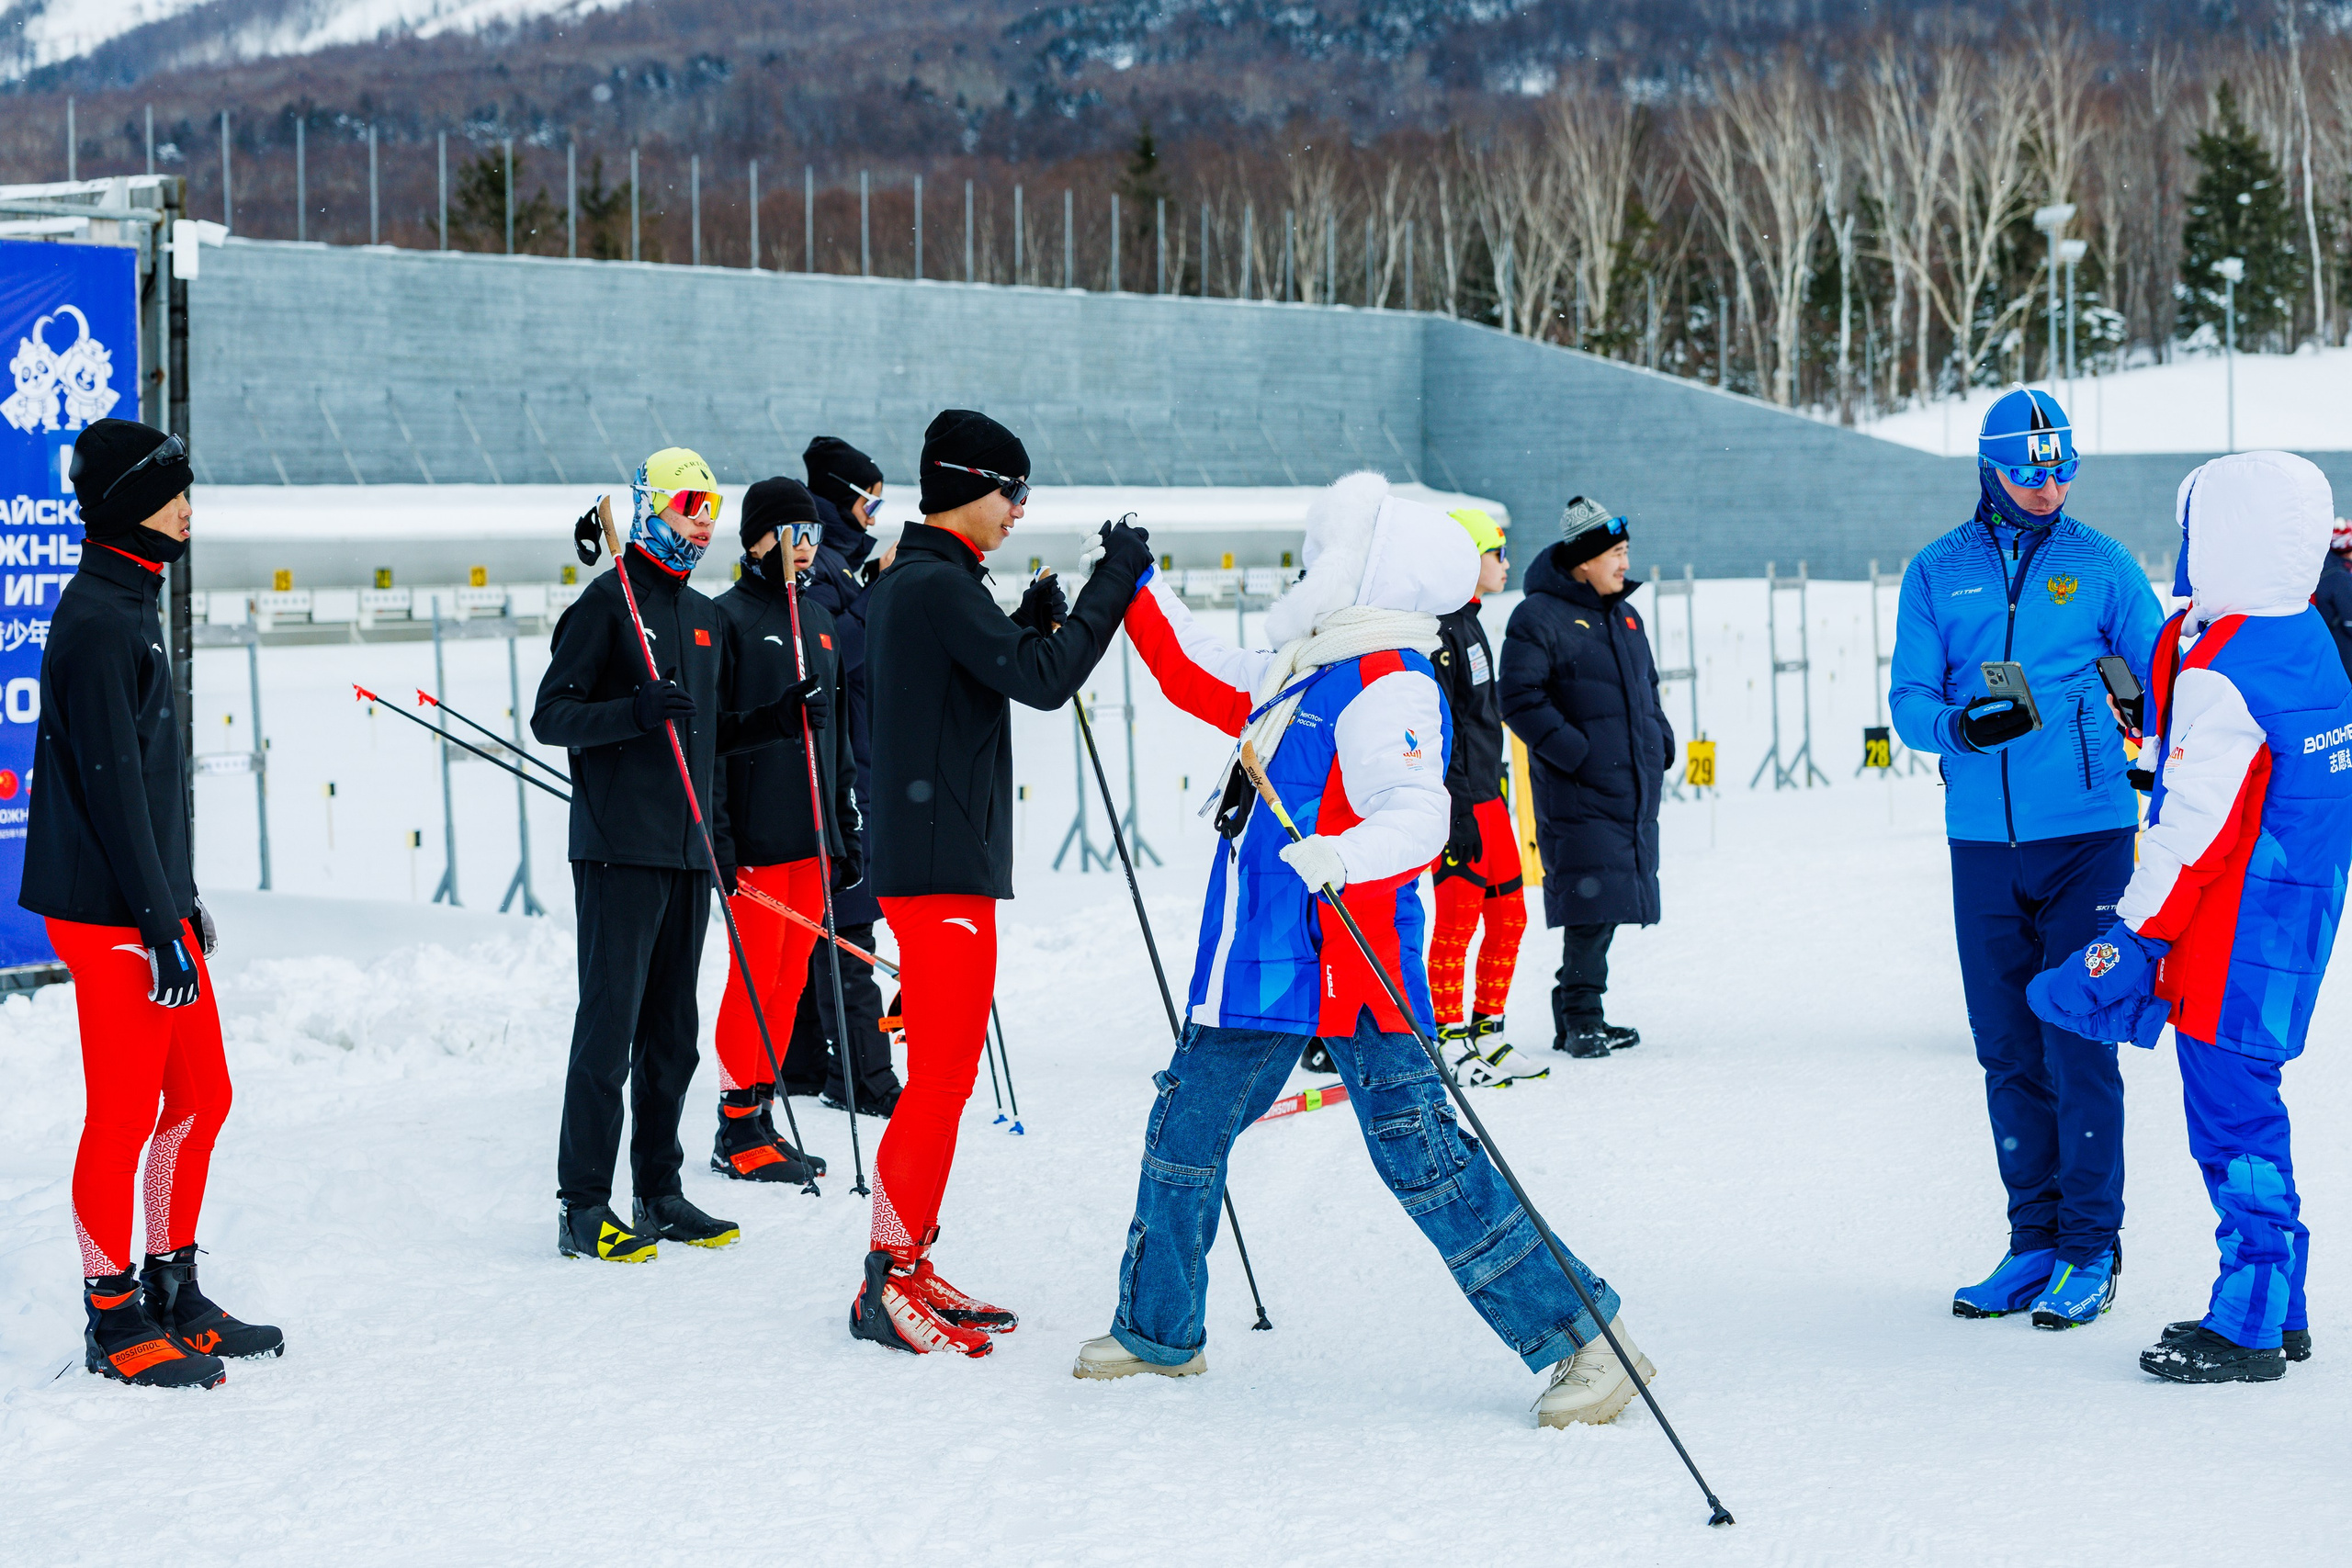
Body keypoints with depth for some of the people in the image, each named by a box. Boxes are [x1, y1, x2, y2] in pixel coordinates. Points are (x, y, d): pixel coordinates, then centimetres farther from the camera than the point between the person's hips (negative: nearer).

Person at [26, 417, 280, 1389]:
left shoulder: (130, 608, 16)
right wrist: (159, 924, -21)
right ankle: (114, 1322, 6)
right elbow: (111, 784, -20)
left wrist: (184, 897, 23)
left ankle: (174, 1294, 24)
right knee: (125, 1115, -3)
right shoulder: (95, 623, -15)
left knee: (201, 1096, 13)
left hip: (151, 902, 10)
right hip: (110, 915, -10)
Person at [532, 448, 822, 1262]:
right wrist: (635, 712, -25)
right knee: (610, 1025, -8)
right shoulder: (607, 602, -6)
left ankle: (660, 1194, 18)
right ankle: (583, 1207, -4)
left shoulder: (705, 617, 18)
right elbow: (551, 717, -10)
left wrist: (777, 719, 9)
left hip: (687, 851, 8)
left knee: (673, 1033, 11)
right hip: (619, 851, -8)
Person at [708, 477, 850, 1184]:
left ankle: (760, 1115, 17)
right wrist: (717, 835, -17)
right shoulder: (730, 617, -6)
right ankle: (736, 1130, 3)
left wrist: (846, 831, 17)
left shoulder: (818, 621, 15)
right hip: (757, 836, -7)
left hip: (811, 833, 7)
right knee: (756, 978, -4)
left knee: (790, 979, 9)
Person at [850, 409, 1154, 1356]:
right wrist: (1114, 581, -15)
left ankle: (909, 1269, 18)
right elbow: (1043, 681, -22)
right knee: (941, 1077, -8)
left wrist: (1028, 624, 11)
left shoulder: (903, 584, 17)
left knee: (945, 1073, 14)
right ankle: (886, 1287, -5)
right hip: (944, 864, -11)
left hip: (920, 856, 11)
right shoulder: (938, 585, -15)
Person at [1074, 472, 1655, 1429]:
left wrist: (1345, 854, -48)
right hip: (1258, 960, 10)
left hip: (1351, 969, -10)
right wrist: (1137, 588, 30)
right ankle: (1158, 1331, 35)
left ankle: (1579, 1337, -5)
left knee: (1421, 1157, -12)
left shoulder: (1389, 691, -16)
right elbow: (1198, 678, 29)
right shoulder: (1298, 674, 13)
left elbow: (1418, 811, -29)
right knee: (1184, 1132, 17)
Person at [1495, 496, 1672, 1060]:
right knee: (1593, 899, -13)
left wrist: (1660, 739, 13)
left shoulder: (1624, 616, 18)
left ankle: (1576, 1019, 18)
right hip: (1579, 791, -8)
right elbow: (1519, 698, -14)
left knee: (1609, 903, 10)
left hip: (1634, 788, 8)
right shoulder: (1539, 617, -8)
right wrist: (1577, 752, -18)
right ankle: (1581, 1018, -7)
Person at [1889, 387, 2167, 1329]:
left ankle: (2092, 1250, 3)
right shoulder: (1937, 573, 8)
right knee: (2007, 1050, 7)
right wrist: (1961, 726, -19)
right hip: (1982, 839, 3)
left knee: (2077, 1044, -6)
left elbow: (2164, 678, 9)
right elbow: (1908, 701, 3)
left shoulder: (2100, 566, 4)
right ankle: (2035, 1242, 17)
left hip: (2086, 834, -2)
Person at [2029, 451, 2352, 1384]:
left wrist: (2136, 934, -15)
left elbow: (2195, 826, -20)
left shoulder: (2218, 675, -20)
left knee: (2231, 1115, -2)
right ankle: (2277, 1310, 22)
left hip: (2231, 933, -9)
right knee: (2247, 1108, 16)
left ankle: (2247, 1331, 3)